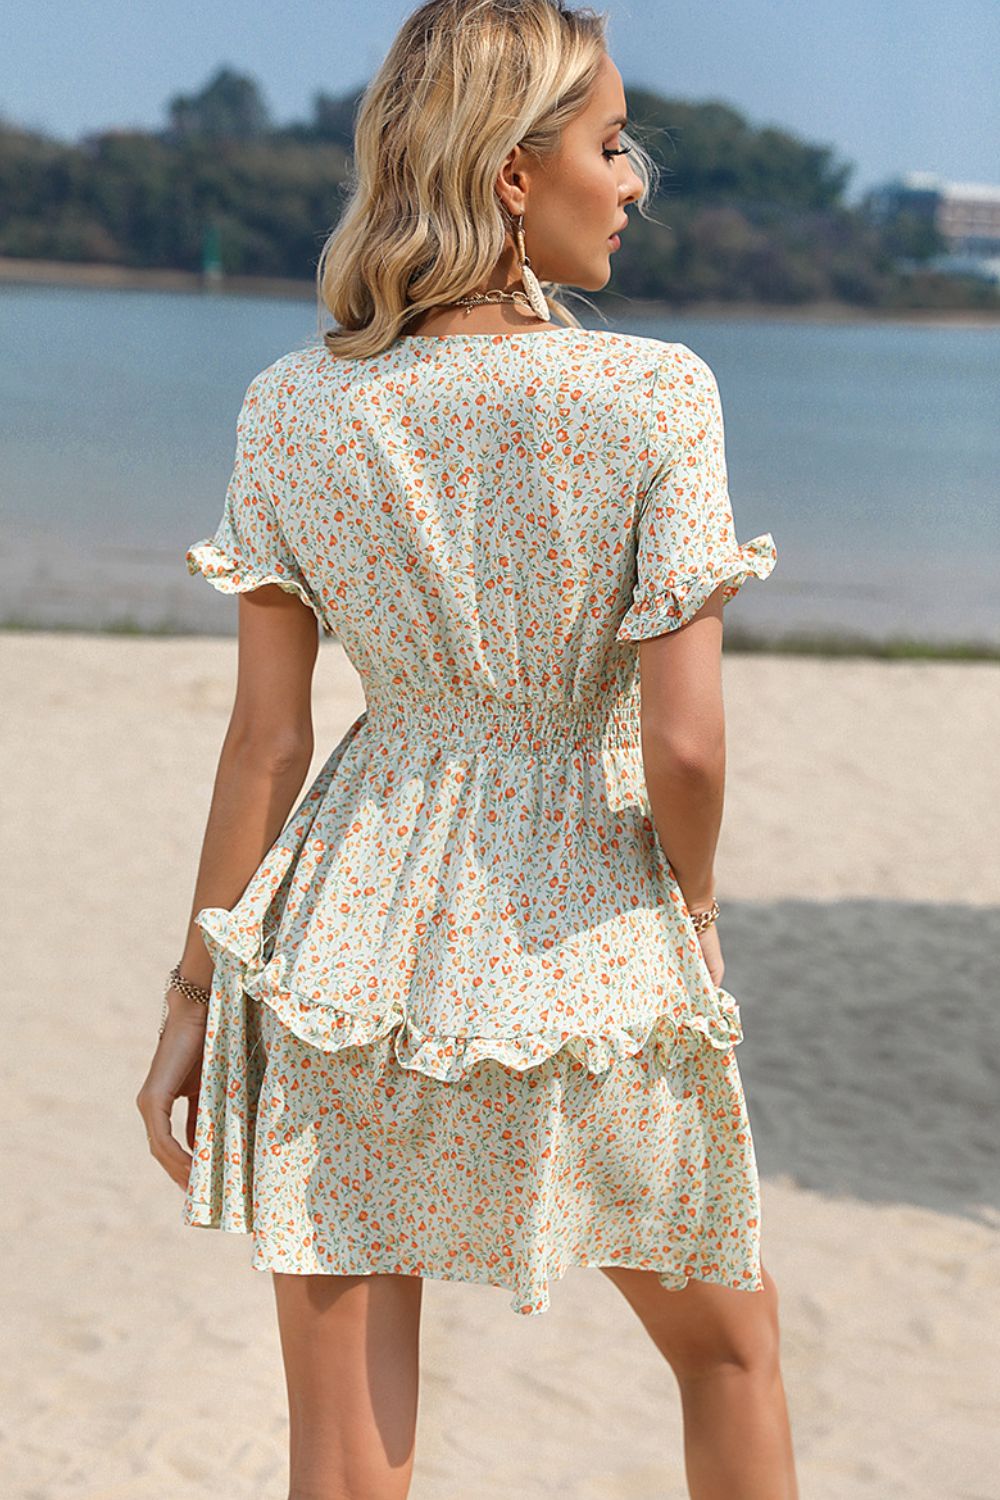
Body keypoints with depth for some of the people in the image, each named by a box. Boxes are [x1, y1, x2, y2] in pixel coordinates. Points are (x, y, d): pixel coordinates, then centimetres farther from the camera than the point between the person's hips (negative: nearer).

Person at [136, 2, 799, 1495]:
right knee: (730, 1347, 24)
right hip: (586, 945, -2)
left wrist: (195, 992, 6)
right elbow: (684, 744, -17)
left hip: (349, 951, 2)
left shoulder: (295, 410, -5)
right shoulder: (655, 393, -13)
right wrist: (694, 897, 4)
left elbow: (266, 741, -3)